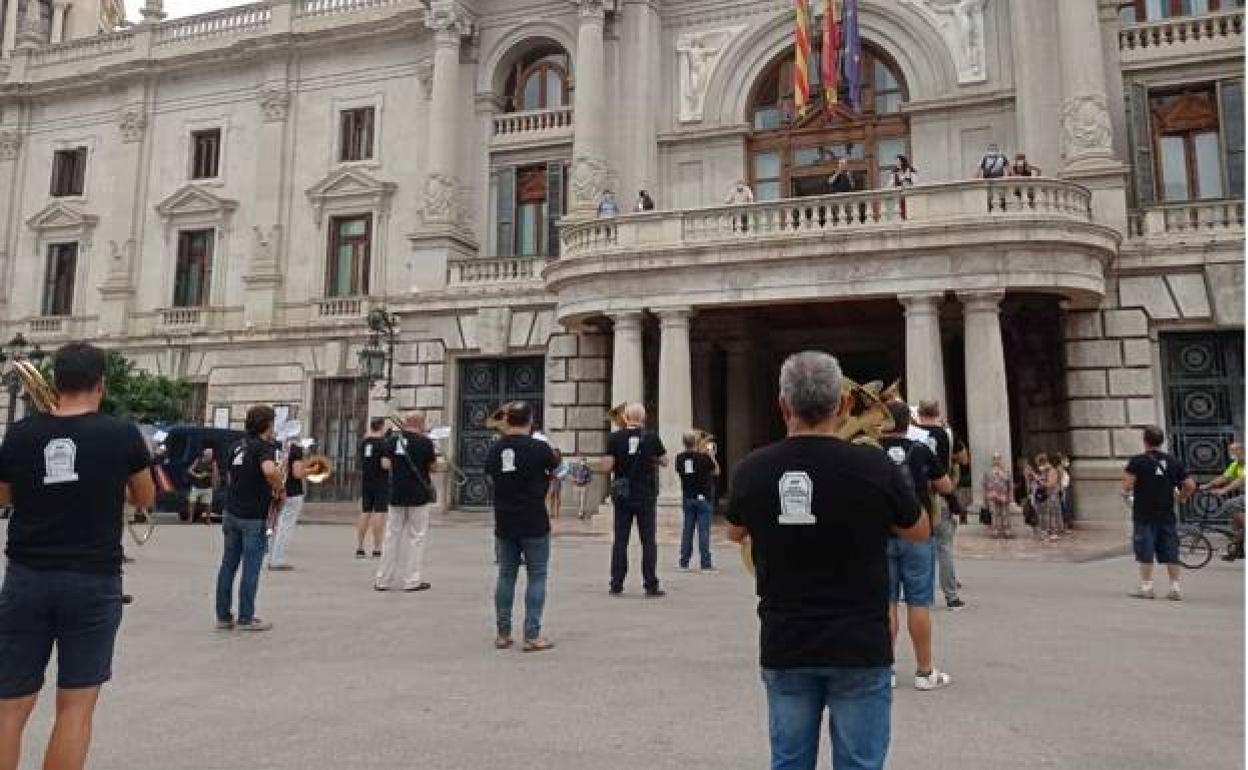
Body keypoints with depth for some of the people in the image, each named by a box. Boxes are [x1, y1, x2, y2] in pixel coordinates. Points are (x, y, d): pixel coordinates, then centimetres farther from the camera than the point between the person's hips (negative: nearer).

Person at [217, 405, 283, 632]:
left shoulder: (238, 446, 13)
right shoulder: (264, 446, -11)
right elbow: (269, 470, -33)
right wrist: (280, 490, -15)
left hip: (231, 512, 7)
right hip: (253, 517, -7)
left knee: (228, 565, 11)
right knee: (251, 568, 0)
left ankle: (223, 616, 16)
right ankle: (246, 619, 5)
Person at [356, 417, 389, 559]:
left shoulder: (364, 442, 8)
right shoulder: (383, 443, -12)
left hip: (365, 482, 7)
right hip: (381, 483, -7)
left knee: (365, 513, 10)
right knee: (379, 513, -4)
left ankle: (359, 548, 12)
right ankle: (377, 549, -5)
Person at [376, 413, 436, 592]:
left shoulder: (393, 439, 2)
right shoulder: (425, 442, -8)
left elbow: (385, 464, -2)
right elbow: (432, 466, -3)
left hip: (396, 495, 4)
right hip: (418, 496, -4)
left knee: (392, 536, 11)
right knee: (416, 537, 4)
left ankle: (383, 580, 16)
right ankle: (412, 581, 5)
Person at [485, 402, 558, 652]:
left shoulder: (495, 449, 0)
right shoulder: (539, 448, -12)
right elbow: (555, 465, 6)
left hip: (504, 524, 4)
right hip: (534, 524, -4)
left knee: (506, 575, 13)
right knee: (536, 576, 4)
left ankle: (503, 634, 19)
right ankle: (532, 636, 3)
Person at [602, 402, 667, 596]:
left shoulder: (614, 438, -5)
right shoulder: (652, 437, -5)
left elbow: (606, 467, -8)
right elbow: (664, 461, 5)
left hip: (622, 495, 1)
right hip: (646, 495, -1)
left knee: (620, 540, 7)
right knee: (648, 541, 4)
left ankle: (617, 584, 9)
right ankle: (651, 586, 4)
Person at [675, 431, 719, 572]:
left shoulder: (680, 458, -2)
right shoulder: (704, 457, -12)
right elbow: (716, 471, -1)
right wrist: (711, 456, 12)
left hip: (687, 498, 4)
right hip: (703, 497, -4)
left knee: (687, 529, 10)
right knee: (704, 530, 0)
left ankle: (684, 562, 11)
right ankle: (705, 563, 2)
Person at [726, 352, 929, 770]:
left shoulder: (752, 470, -7)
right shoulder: (874, 466, -13)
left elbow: (735, 534, 14)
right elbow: (919, 531, 6)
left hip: (784, 649, 2)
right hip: (860, 649, -1)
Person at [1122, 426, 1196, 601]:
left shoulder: (1138, 461, -8)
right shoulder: (1173, 461, 6)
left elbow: (1128, 484, -18)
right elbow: (1190, 485, 2)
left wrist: (1126, 490, 4)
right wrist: (1180, 496, 19)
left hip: (1144, 515, -4)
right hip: (1167, 514, 4)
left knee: (1145, 553, 3)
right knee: (1171, 553, 10)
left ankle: (1146, 586, 7)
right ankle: (1175, 588, 12)